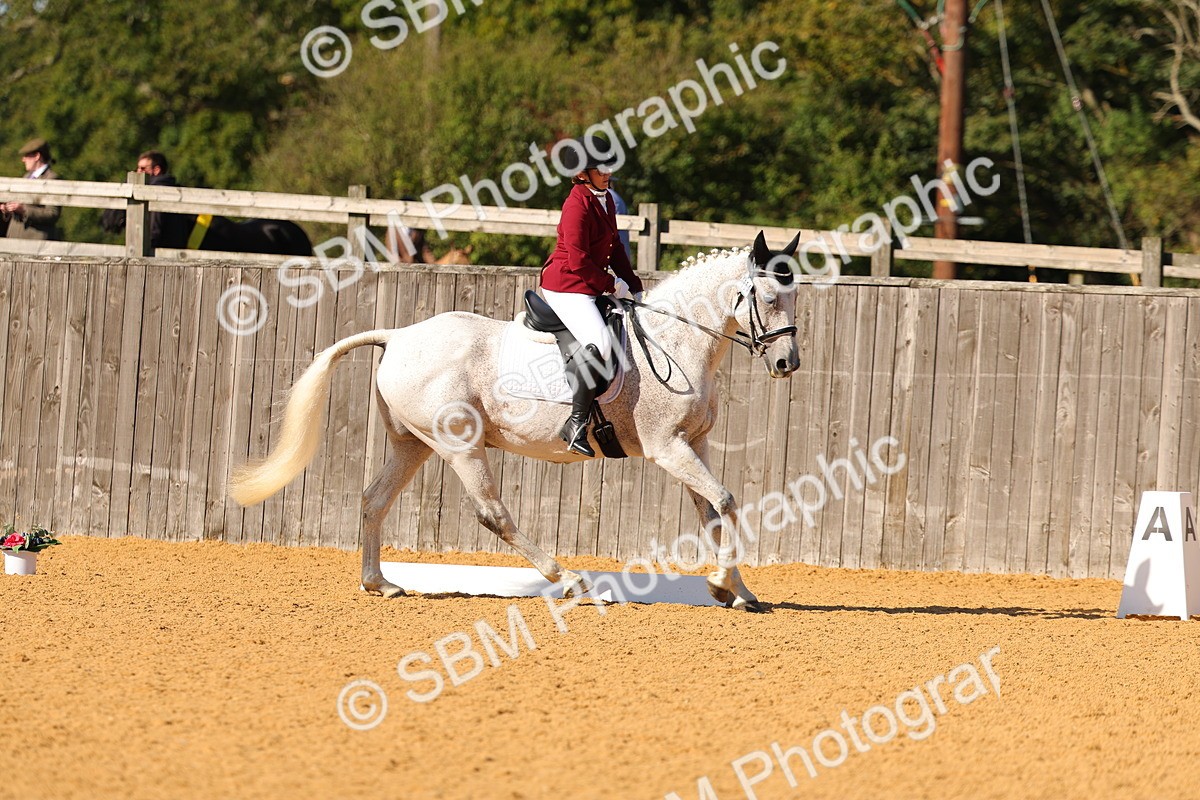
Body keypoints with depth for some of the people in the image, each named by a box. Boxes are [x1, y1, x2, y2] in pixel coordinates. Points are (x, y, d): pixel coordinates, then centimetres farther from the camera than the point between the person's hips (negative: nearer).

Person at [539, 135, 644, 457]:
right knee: (599, 343, -29)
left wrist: (634, 287, 15)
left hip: (590, 287, 11)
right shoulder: (578, 205, -16)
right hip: (566, 286, -11)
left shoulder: (605, 201, 13)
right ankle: (576, 424, -27)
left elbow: (614, 249, 22)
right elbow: (578, 261, -19)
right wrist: (613, 285, -11)